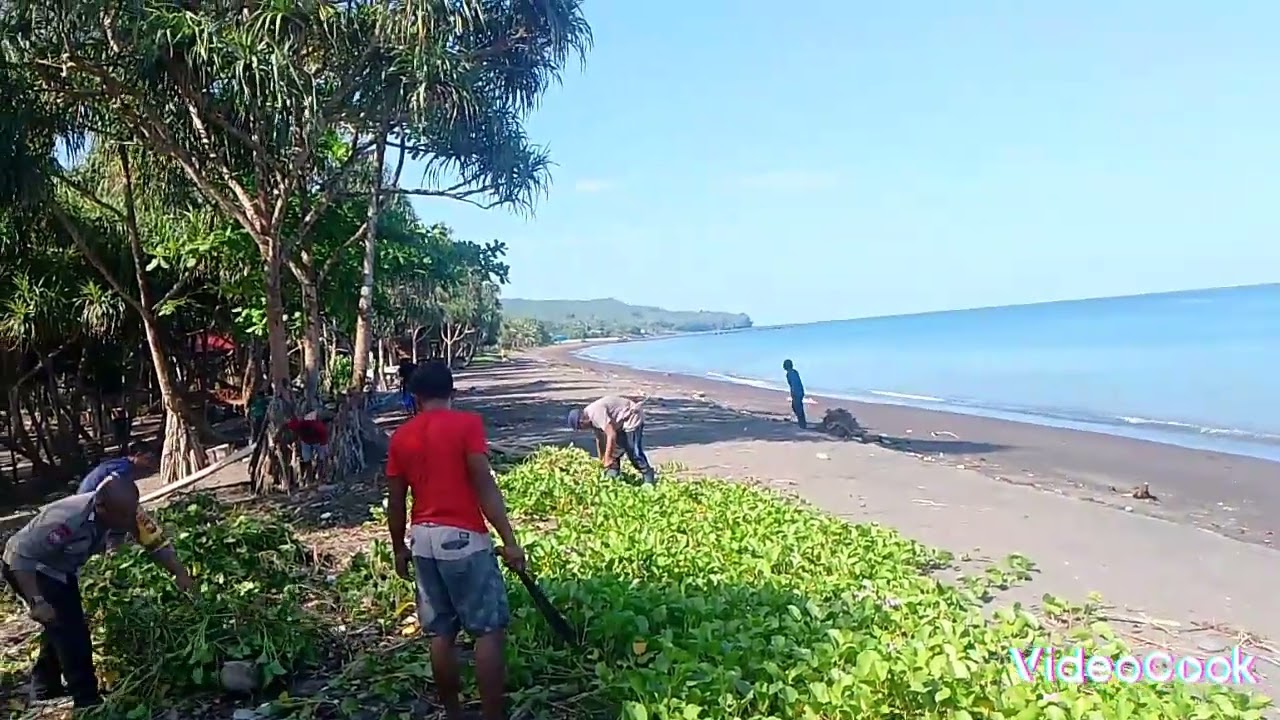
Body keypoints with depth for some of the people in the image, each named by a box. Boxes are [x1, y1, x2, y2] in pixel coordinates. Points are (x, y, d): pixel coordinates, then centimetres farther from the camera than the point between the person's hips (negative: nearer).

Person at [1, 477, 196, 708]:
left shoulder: (126, 514, -22)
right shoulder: (67, 519, -41)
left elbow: (157, 541, -15)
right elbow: (21, 554, -36)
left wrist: (180, 574, -26)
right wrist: (36, 601, -39)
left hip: (62, 571, 8)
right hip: (27, 568, -8)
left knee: (65, 626, 21)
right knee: (70, 630, -13)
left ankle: (45, 687, 42)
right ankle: (87, 700, -1)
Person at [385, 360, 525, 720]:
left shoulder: (401, 437, 7)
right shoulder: (466, 423, -8)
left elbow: (395, 502, 9)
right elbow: (484, 485, -15)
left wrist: (399, 548, 22)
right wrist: (509, 540, -13)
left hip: (423, 540, 6)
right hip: (463, 538, -6)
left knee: (440, 633, 12)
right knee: (490, 631, 1)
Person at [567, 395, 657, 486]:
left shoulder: (596, 413, -28)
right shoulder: (591, 416, 3)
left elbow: (611, 436, -32)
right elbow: (600, 439, 12)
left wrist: (607, 459, -26)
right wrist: (602, 461, 15)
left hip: (632, 418, -10)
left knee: (634, 453, -14)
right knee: (614, 450, 8)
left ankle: (649, 481, -7)